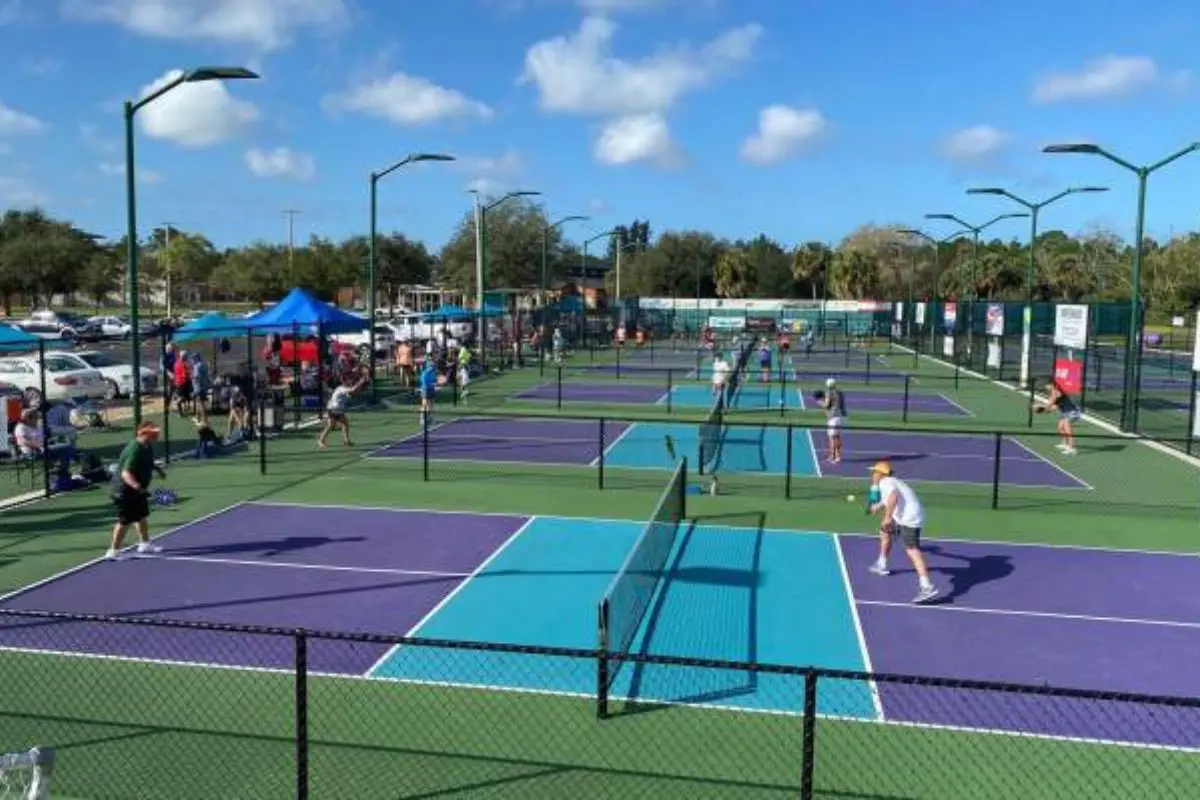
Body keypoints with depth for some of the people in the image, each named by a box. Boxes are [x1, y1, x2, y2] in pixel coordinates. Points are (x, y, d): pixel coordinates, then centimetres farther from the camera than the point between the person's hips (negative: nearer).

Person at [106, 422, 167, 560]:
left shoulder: (147, 447, 1)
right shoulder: (135, 450, -29)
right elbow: (126, 473, -37)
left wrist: (157, 468, 20)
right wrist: (138, 487, -48)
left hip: (137, 489, 10)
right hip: (125, 490, -10)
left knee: (142, 516, 20)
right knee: (125, 521, -4)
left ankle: (144, 544, 34)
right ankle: (113, 551, 7)